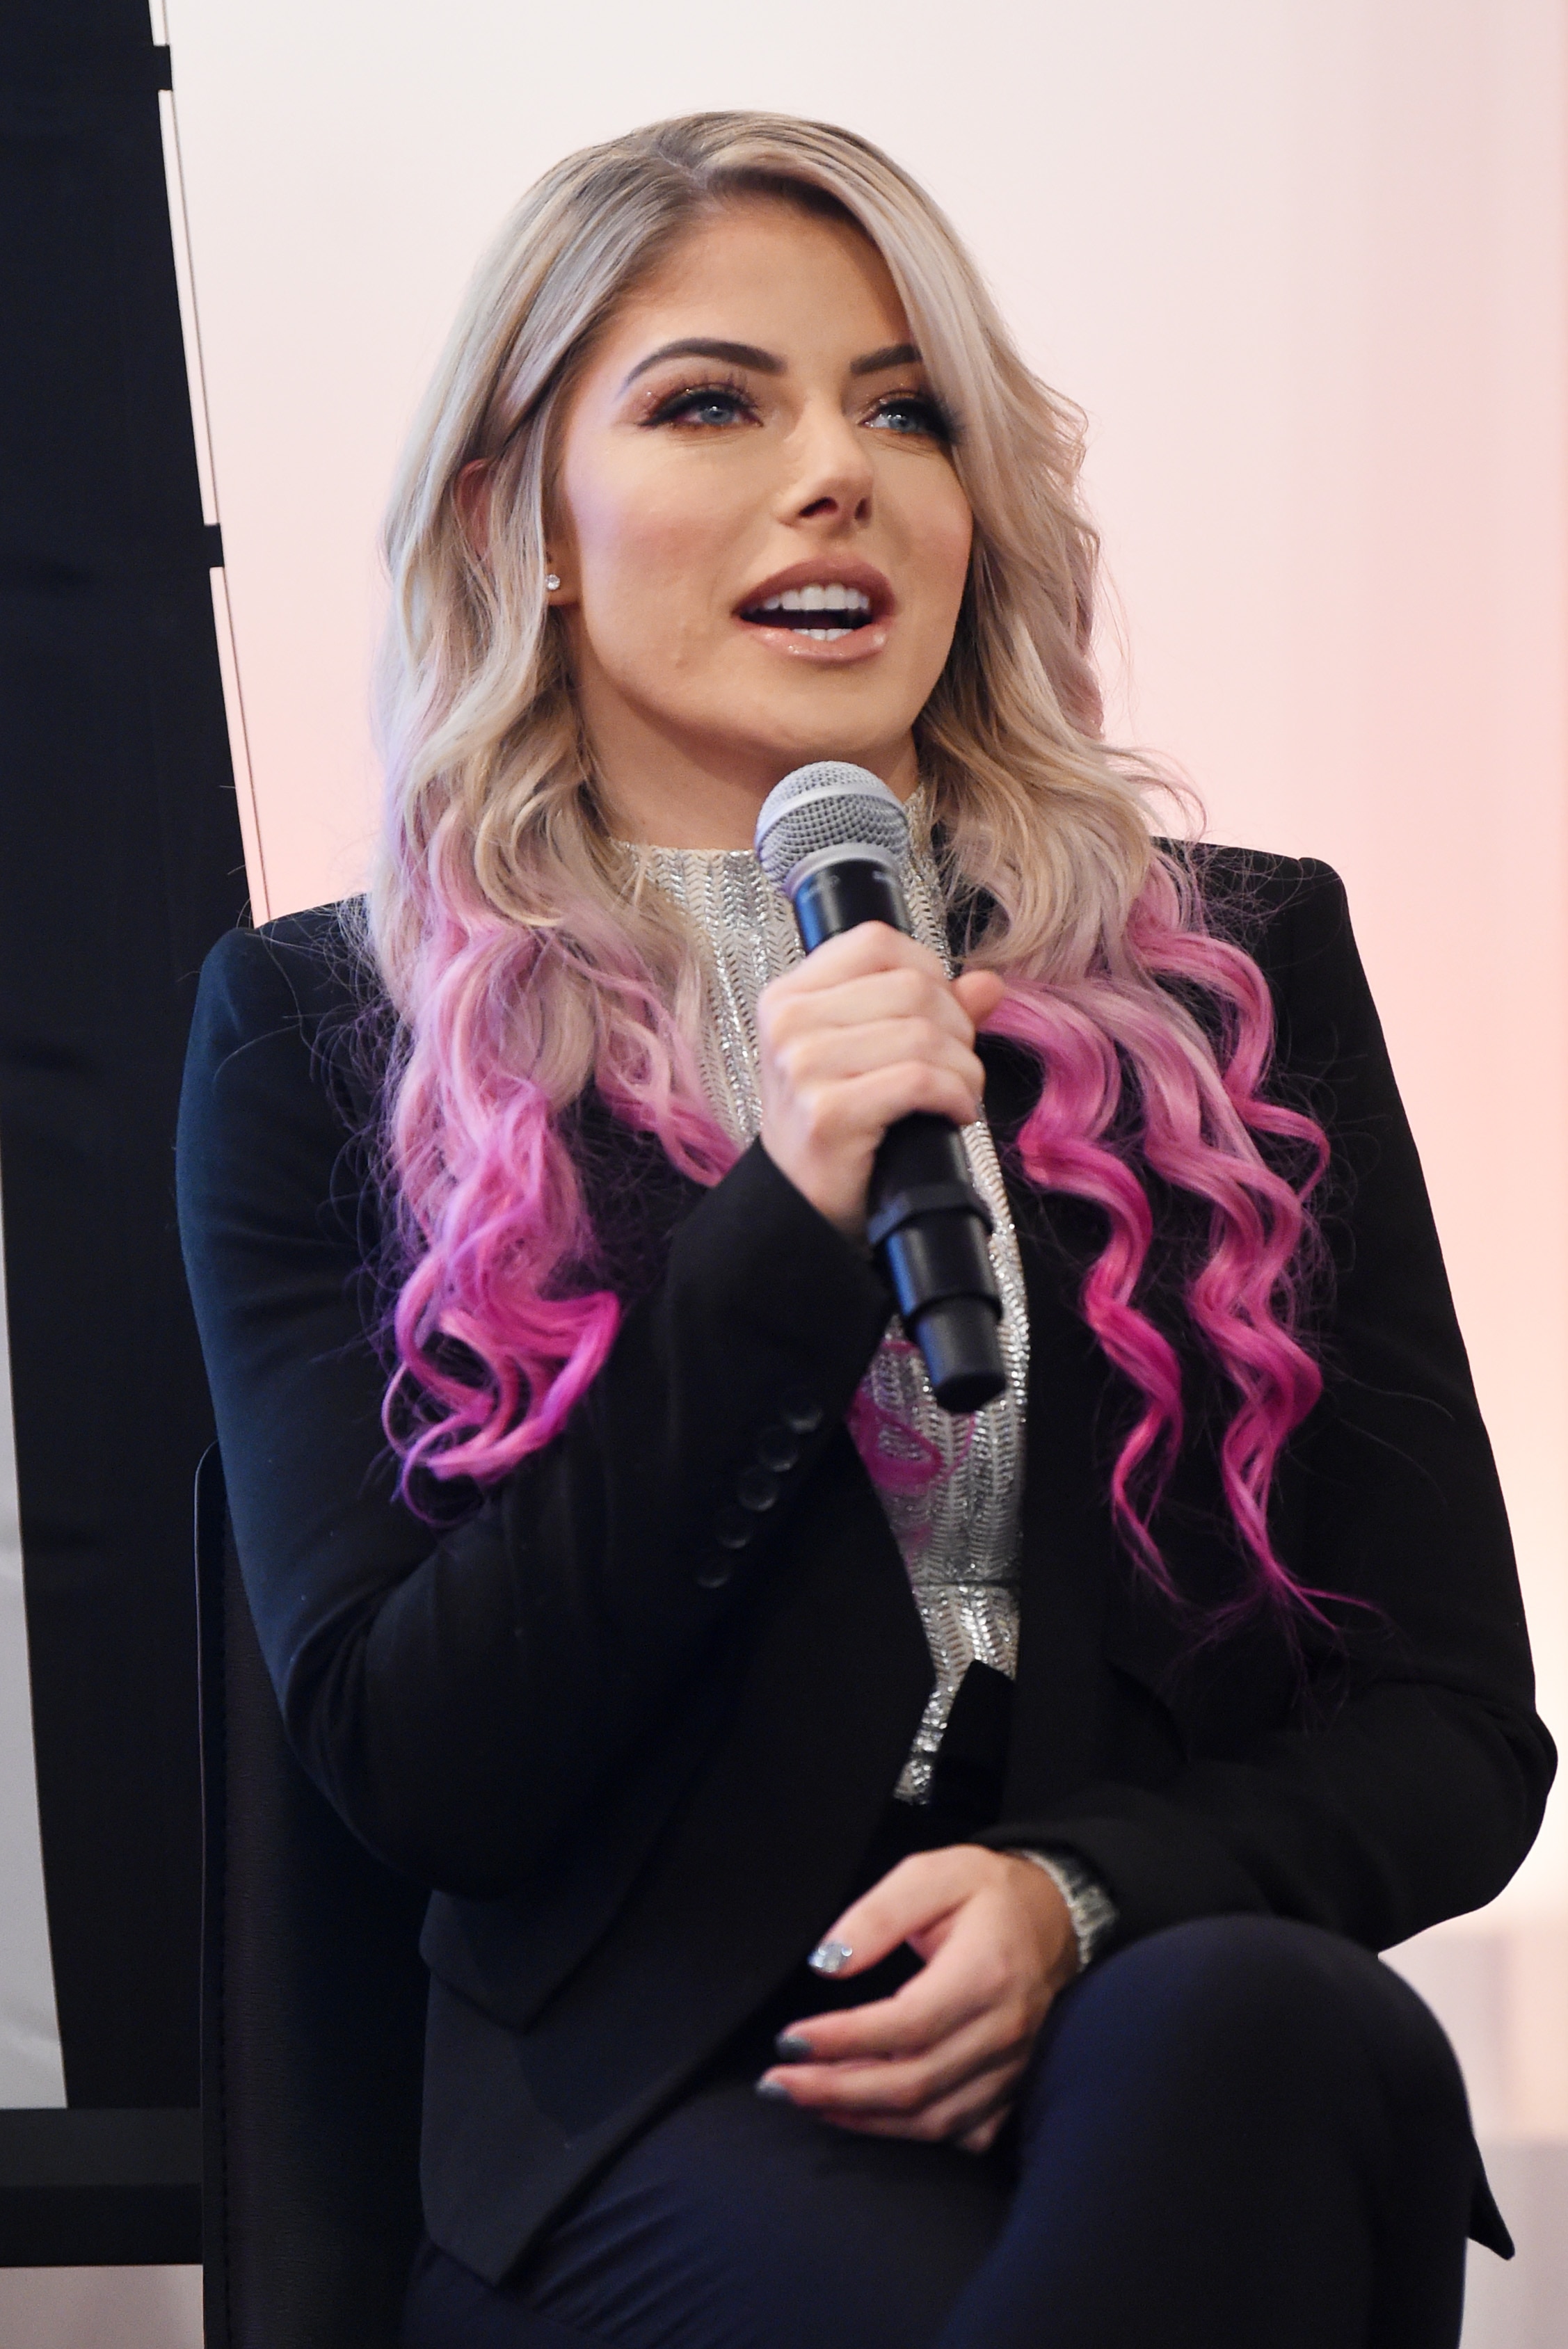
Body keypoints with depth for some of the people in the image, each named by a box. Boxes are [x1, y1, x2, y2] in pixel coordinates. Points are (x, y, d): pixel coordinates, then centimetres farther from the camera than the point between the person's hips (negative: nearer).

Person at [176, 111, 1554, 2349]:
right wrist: (781, 1240, -11)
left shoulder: (1247, 973, 12)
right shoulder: (323, 1041, 8)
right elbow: (411, 1768, -2)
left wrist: (1083, 1898, -11)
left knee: (1266, 2019, -34)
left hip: (1195, 2048, 3)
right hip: (660, 2128, -3)